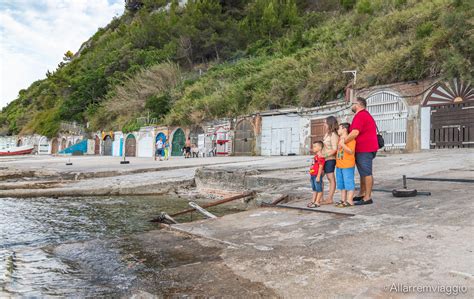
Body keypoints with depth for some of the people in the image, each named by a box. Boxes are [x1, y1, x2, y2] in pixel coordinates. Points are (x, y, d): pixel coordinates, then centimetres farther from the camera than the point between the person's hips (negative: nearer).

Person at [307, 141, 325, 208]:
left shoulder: (320, 157, -16)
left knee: (319, 189, -1)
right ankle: (313, 201, 24)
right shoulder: (316, 156, 15)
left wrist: (318, 176, -22)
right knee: (314, 189, 16)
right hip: (313, 175, 10)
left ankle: (317, 202, 3)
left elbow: (320, 167, -20)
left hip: (317, 175, -10)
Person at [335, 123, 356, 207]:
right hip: (339, 165, 9)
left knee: (349, 183, -2)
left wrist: (342, 144, -26)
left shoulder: (350, 139, -11)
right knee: (341, 183, 14)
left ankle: (349, 201, 4)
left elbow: (351, 151, -20)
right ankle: (343, 200, 23)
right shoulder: (339, 139, 15)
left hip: (348, 166, -9)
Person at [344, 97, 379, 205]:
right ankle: (362, 194, 26)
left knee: (366, 173, -7)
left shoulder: (360, 115, -15)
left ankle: (367, 197, -2)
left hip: (365, 149, -11)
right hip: (363, 149, 11)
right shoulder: (365, 114, 21)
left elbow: (355, 133, -28)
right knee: (363, 172, 16)